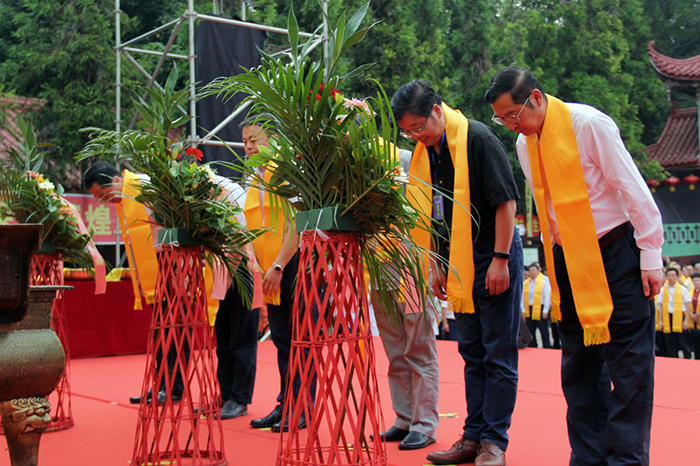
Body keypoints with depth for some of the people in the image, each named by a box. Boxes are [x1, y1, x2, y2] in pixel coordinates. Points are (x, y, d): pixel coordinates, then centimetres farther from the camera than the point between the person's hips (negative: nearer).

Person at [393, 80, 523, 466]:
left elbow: (506, 201, -14)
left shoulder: (478, 139, -14)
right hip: (458, 266, 7)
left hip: (495, 259, -7)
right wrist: (436, 267, 15)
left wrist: (500, 259, -17)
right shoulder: (424, 153, 8)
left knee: (498, 354, -1)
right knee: (472, 354, 12)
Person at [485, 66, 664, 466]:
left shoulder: (587, 124, -13)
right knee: (579, 365, 8)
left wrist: (650, 255, -13)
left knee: (628, 364, -3)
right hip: (569, 262, 7)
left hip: (615, 253, -6)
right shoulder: (524, 143, 6)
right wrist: (557, 259, 13)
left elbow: (633, 189, -12)